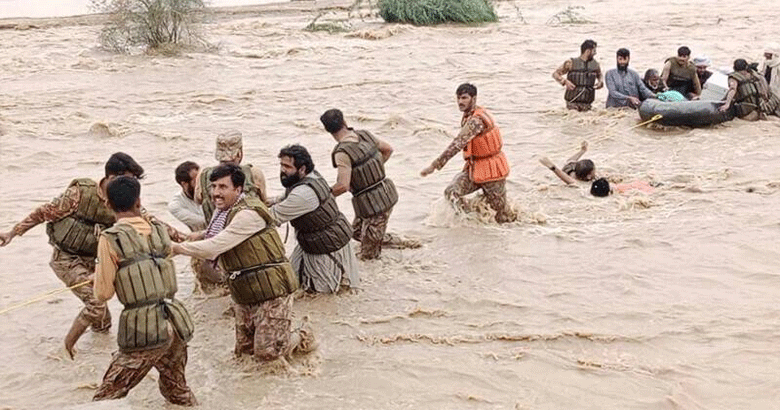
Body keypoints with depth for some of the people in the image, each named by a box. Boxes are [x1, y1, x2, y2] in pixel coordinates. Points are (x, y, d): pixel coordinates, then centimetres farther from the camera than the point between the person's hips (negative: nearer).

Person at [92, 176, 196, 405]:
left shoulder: (110, 240, -7)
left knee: (106, 399, 4)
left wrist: (99, 268, 13)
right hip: (174, 323, 6)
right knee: (178, 391, 23)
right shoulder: (159, 231, 8)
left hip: (144, 330, -6)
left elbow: (103, 294, -4)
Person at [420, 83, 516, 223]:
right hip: (474, 167, 8)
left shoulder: (477, 120, -27)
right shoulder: (468, 116, 4)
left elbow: (458, 144, -36)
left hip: (491, 170, -8)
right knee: (451, 192, -11)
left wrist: (435, 165, -39)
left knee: (503, 217, 3)